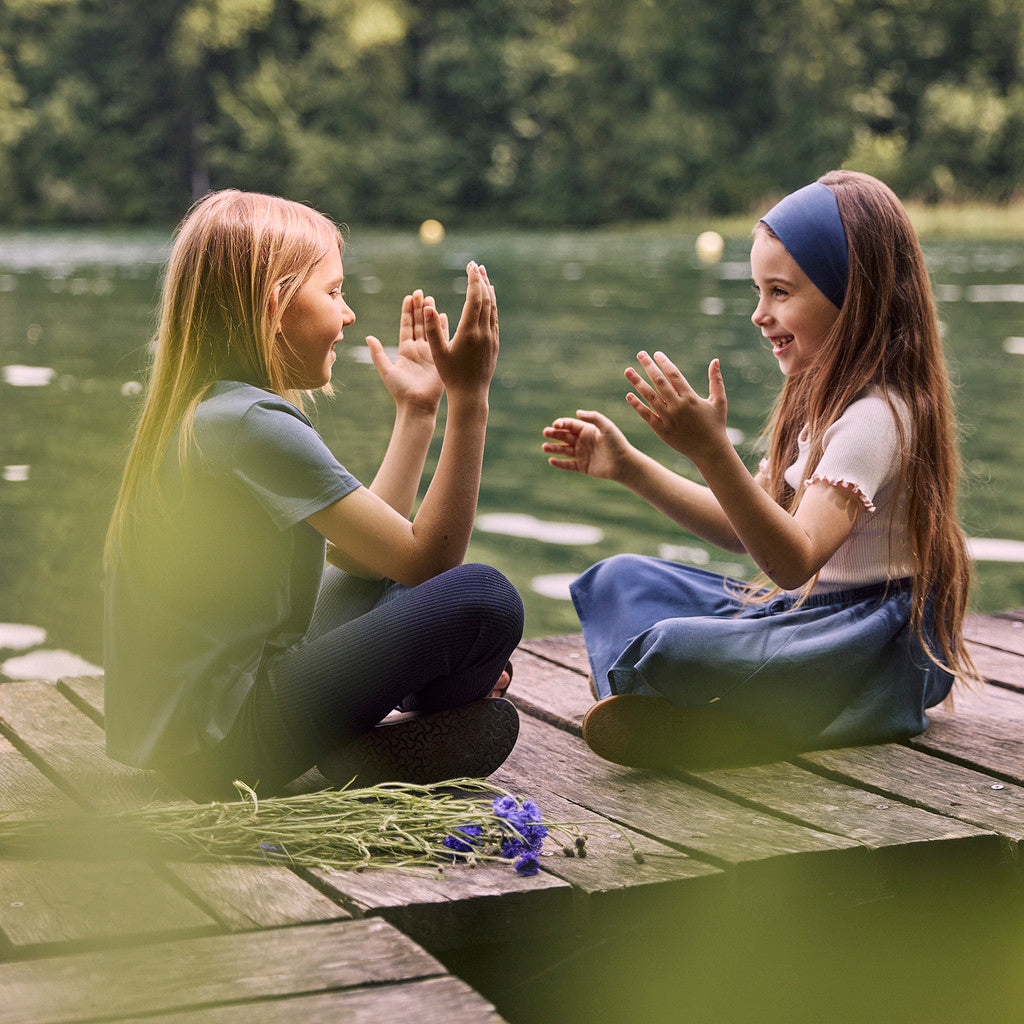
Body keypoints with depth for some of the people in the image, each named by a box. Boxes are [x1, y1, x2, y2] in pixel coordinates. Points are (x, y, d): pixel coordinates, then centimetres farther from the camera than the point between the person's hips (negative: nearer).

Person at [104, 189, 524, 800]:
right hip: (217, 743, -10)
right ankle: (366, 754, 5)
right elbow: (426, 557, -17)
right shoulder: (258, 425, -20)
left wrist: (417, 410, 15)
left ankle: (352, 745, 3)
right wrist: (469, 400, -14)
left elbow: (363, 554, 12)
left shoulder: (200, 411, 11)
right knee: (483, 600, -17)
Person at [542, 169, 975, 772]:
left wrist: (712, 452, -41)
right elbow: (747, 527, 16)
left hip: (875, 648, -11)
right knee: (623, 580, 6)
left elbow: (794, 560, -31)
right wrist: (628, 467, 9)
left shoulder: (876, 416, -20)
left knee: (668, 649, -34)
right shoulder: (825, 399, 12)